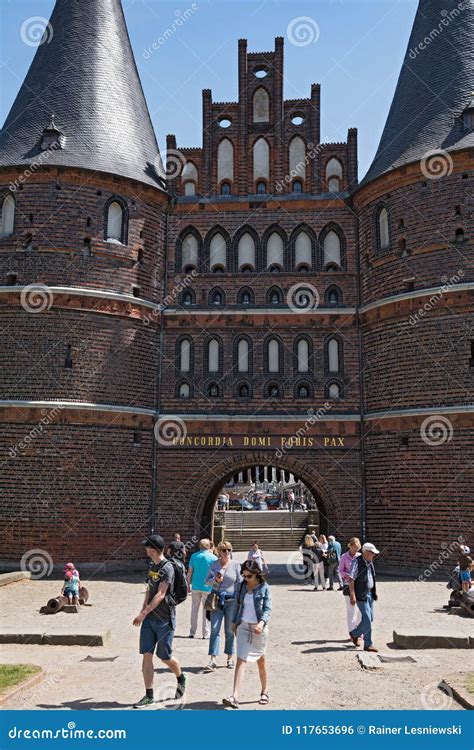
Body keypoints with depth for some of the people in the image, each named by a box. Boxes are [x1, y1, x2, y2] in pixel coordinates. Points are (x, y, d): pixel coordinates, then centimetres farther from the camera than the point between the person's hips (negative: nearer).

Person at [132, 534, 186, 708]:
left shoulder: (167, 568, -16)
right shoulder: (152, 566, 10)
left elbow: (160, 595, -21)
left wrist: (144, 613, -22)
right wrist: (143, 612, 14)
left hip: (165, 619, -7)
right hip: (149, 618, 7)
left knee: (164, 656, 4)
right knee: (146, 654, 2)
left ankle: (181, 678, 33)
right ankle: (149, 695, 9)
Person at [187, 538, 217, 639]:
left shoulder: (194, 556, 0)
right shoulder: (213, 558, -5)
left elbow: (190, 571, 0)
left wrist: (188, 584, 10)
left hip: (195, 586, 2)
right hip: (208, 587, -2)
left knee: (194, 609, 12)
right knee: (206, 610, 7)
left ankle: (192, 632, 15)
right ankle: (206, 633, 9)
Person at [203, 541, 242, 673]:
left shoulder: (235, 564, 1)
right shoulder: (214, 564, 5)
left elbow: (240, 582, 2)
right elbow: (207, 580, 8)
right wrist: (215, 580, -12)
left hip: (231, 601, -1)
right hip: (217, 601, 1)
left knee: (229, 631, 7)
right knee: (215, 629, -5)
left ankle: (230, 657, 20)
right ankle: (213, 660, -6)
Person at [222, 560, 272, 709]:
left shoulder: (264, 588, -8)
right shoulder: (242, 586, 3)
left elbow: (267, 609, -13)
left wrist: (262, 622, -28)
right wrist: (234, 622, 11)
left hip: (259, 628, -2)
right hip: (243, 626, 2)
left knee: (260, 660, 13)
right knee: (241, 660, -8)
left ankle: (264, 692, 32)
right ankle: (235, 697, -14)